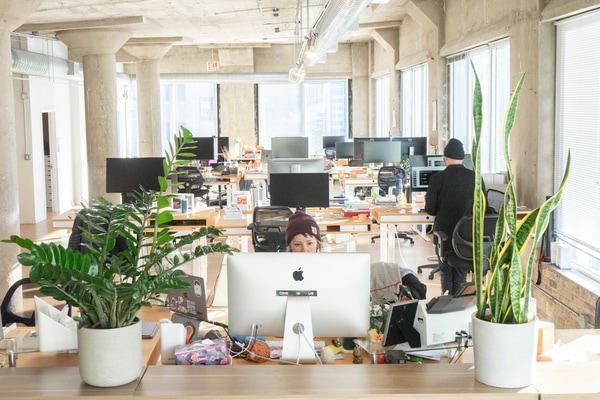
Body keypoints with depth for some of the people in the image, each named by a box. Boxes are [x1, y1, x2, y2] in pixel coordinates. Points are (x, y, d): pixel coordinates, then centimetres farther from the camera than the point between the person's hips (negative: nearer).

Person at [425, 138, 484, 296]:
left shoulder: (437, 178, -13)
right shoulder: (475, 177, -7)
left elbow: (430, 210, -8)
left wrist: (427, 199, 14)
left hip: (444, 231, -1)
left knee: (446, 273, 15)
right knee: (461, 275, 14)